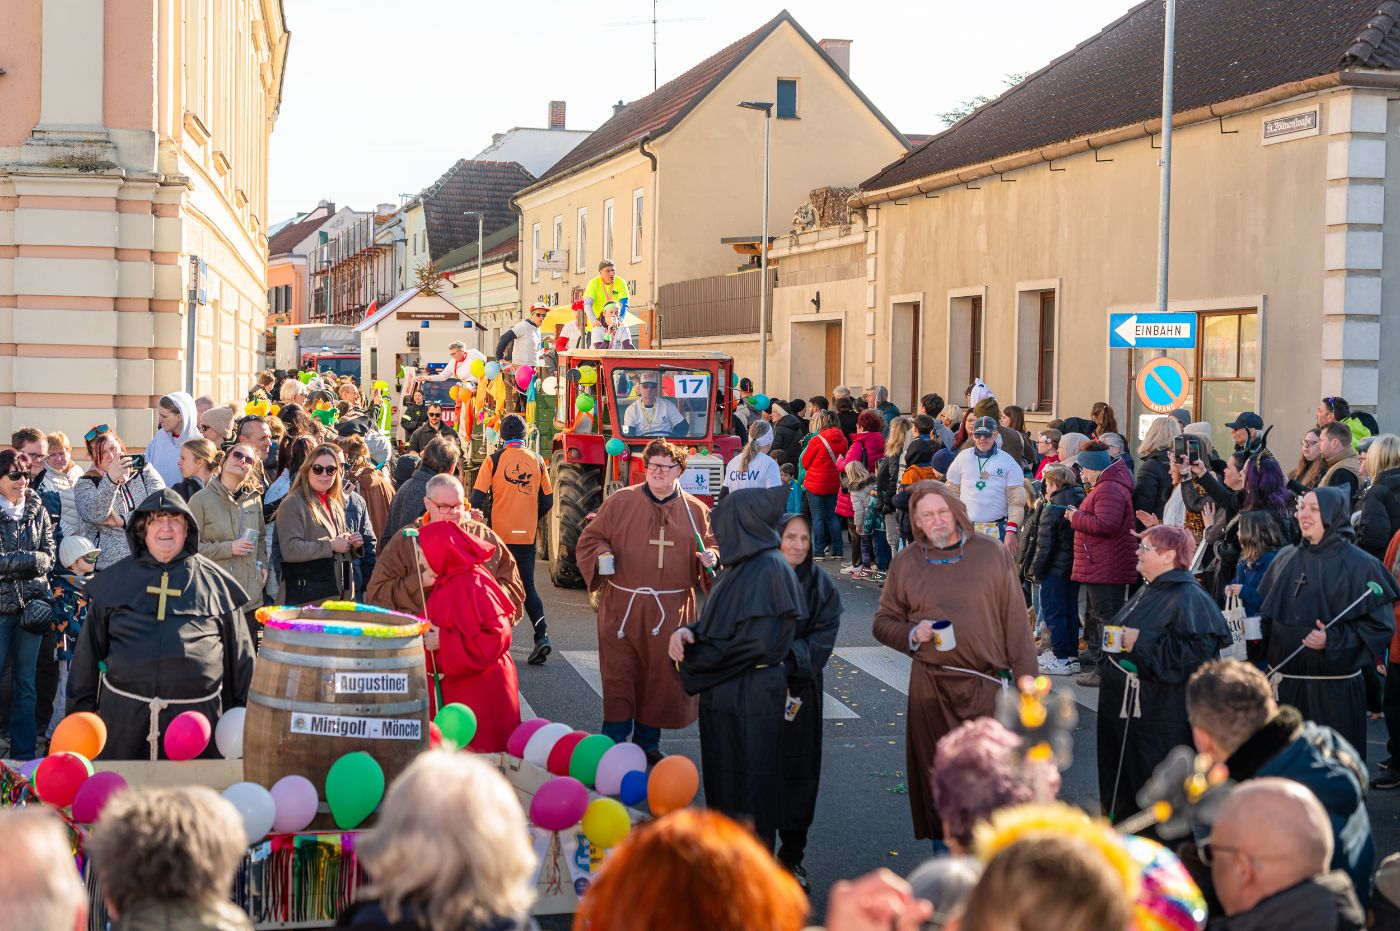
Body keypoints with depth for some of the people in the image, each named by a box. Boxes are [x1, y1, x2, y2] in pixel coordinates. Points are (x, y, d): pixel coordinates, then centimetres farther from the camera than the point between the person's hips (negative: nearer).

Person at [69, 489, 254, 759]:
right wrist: (80, 711, 10)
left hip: (196, 713, -1)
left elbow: (239, 653, 10)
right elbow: (89, 649, 13)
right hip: (123, 713, 1)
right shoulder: (114, 580, 10)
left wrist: (240, 713, 9)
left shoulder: (214, 582, 7)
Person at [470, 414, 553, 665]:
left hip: (498, 534, -2)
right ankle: (541, 634, -8)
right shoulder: (537, 460, 2)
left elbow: (478, 498, -9)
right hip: (527, 536, 2)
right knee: (528, 587, 9)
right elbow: (547, 500, 6)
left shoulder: (494, 460, -6)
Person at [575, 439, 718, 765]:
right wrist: (601, 555, -14)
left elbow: (713, 545, 13)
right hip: (622, 607, -1)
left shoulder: (695, 511, 7)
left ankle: (648, 740, 23)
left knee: (662, 675, 7)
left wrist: (711, 559, -9)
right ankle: (614, 742, 10)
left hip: (670, 612, 2)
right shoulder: (620, 502, 3)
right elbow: (589, 540, 6)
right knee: (618, 675, 0)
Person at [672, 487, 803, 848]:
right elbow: (717, 623, 15)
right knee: (723, 779, 17)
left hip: (749, 698, -9)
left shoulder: (768, 570, -18)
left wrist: (696, 657, -10)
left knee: (746, 791, 1)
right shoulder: (742, 566, 10)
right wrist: (690, 632, -8)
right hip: (725, 695, 9)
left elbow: (756, 642, -22)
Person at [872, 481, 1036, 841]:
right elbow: (883, 622, 12)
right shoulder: (905, 562, 7)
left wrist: (1026, 676, 0)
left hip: (983, 684, -1)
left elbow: (1015, 620, 3)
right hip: (929, 686, 2)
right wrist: (912, 634, -9)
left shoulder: (991, 553, 2)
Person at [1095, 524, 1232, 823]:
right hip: (1123, 708, 10)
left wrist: (1141, 642, -24)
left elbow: (1198, 653, -27)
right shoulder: (1149, 591, 14)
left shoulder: (1189, 599, -16)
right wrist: (1117, 639, 12)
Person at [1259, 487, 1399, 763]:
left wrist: (1333, 640, -19)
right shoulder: (1286, 559, 10)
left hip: (1333, 688, -5)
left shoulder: (1359, 565, -6)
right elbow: (1268, 613, 21)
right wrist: (1257, 626, 2)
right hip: (1286, 681, 5)